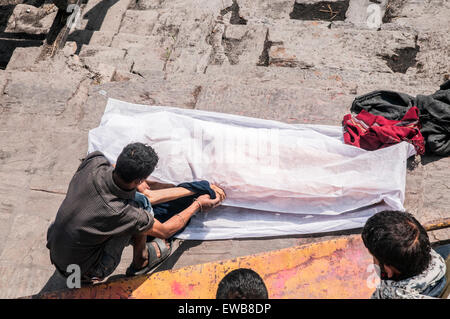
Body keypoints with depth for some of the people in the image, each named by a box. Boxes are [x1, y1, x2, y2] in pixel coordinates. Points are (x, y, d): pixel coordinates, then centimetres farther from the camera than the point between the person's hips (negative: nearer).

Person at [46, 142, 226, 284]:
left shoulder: (94, 163, -20)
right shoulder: (122, 213, -34)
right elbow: (165, 231, -11)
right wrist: (197, 205, 3)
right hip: (84, 273, -6)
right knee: (141, 202, -13)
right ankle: (141, 263, 8)